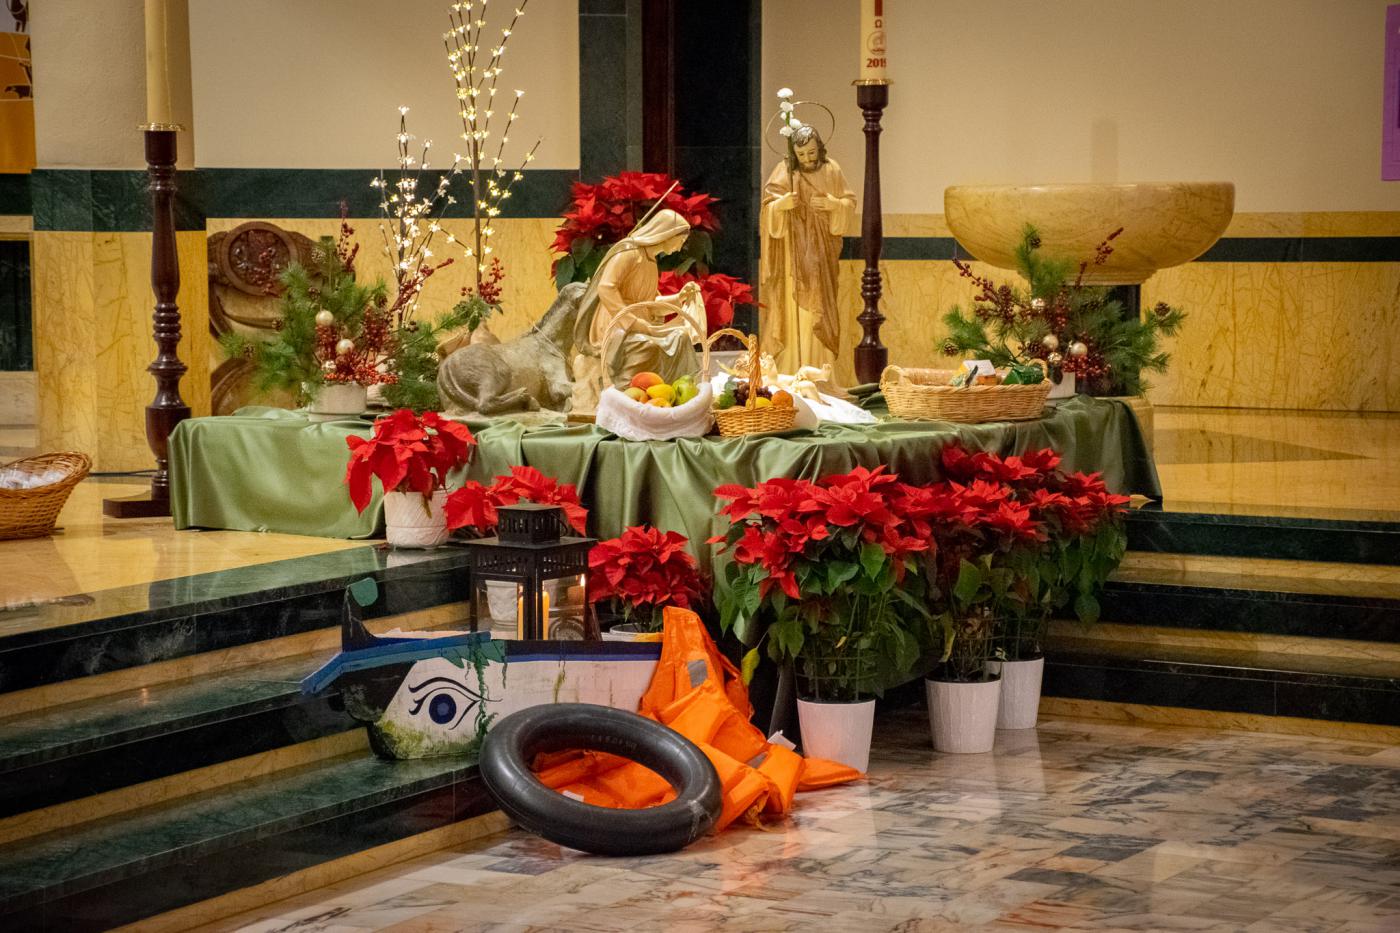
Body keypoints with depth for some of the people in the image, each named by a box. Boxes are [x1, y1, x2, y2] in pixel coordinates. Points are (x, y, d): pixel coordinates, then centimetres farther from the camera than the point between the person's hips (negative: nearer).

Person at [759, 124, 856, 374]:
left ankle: (819, 370, 8)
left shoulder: (832, 170, 2)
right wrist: (782, 204, -29)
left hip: (821, 253, 2)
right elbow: (767, 209, -7)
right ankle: (789, 370, -3)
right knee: (794, 308, -6)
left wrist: (833, 204, -16)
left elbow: (850, 203, 6)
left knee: (819, 309, 3)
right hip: (792, 254, -2)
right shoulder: (784, 171, -5)